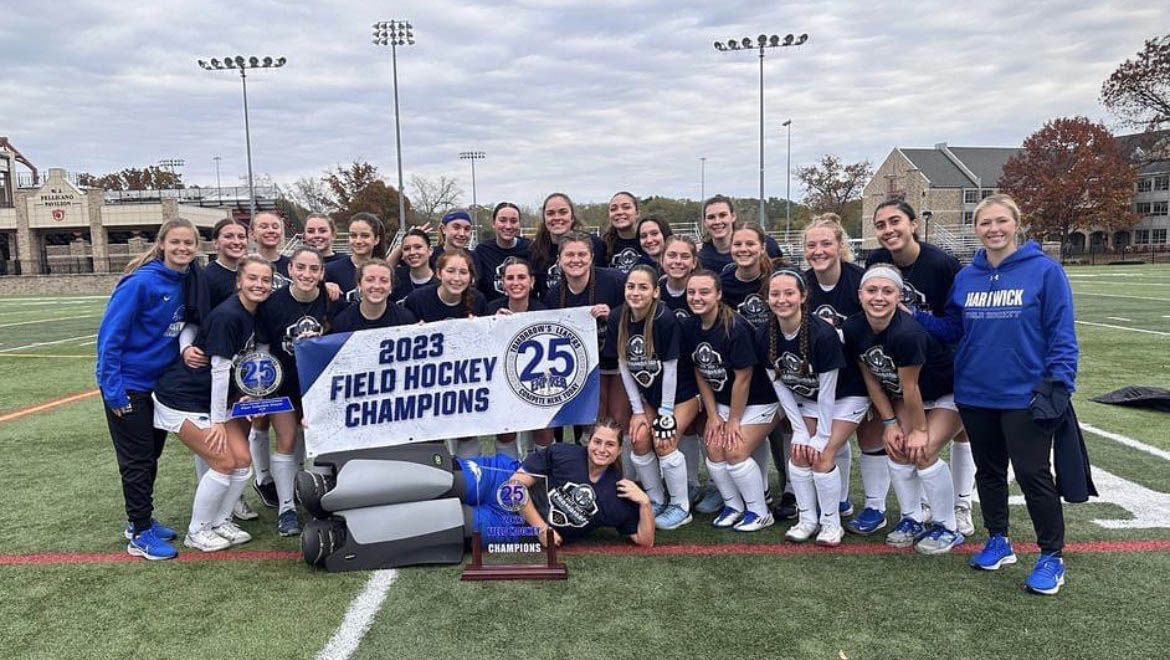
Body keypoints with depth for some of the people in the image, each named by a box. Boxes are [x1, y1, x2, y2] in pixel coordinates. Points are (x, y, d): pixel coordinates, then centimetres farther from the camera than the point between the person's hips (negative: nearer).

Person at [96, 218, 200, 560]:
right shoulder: (141, 282, -20)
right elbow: (109, 334, -19)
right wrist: (112, 389, -20)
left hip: (161, 383, 6)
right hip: (128, 385, -6)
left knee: (151, 457, 16)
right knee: (137, 460, 2)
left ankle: (142, 519, 32)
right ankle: (140, 534, 14)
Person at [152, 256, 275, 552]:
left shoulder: (254, 315, 2)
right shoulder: (227, 316, -24)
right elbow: (219, 369, -22)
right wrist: (217, 421, -18)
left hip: (217, 398, 8)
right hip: (183, 400, -8)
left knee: (243, 460, 3)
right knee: (224, 463, -9)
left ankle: (220, 521, 22)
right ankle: (196, 532, 10)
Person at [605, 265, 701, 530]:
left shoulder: (665, 319, -27)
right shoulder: (618, 318, -12)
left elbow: (670, 369, -22)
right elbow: (623, 365, -5)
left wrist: (665, 416, -18)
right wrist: (637, 411, -4)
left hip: (681, 392, -5)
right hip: (648, 394, 5)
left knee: (664, 443, -15)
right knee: (640, 441, -5)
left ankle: (681, 507, 5)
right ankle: (656, 501, 16)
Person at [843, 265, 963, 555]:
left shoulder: (907, 333, -37)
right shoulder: (853, 329, -17)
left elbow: (910, 387, -25)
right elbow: (871, 379, -5)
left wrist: (920, 430, -15)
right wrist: (890, 422, -4)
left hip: (948, 394, -6)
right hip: (903, 396, 6)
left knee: (923, 451, -15)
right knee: (898, 449, -3)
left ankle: (948, 528, 4)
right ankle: (911, 520, 17)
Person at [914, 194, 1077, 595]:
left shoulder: (1045, 271, -8)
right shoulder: (966, 277, 5)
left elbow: (1061, 333, -9)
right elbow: (953, 331, 11)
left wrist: (1059, 382, -16)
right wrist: (915, 318, -2)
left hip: (1025, 396, -4)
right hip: (975, 395, 5)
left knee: (1033, 474, 1)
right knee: (989, 471, 16)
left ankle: (1051, 557, 18)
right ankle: (998, 542, 33)